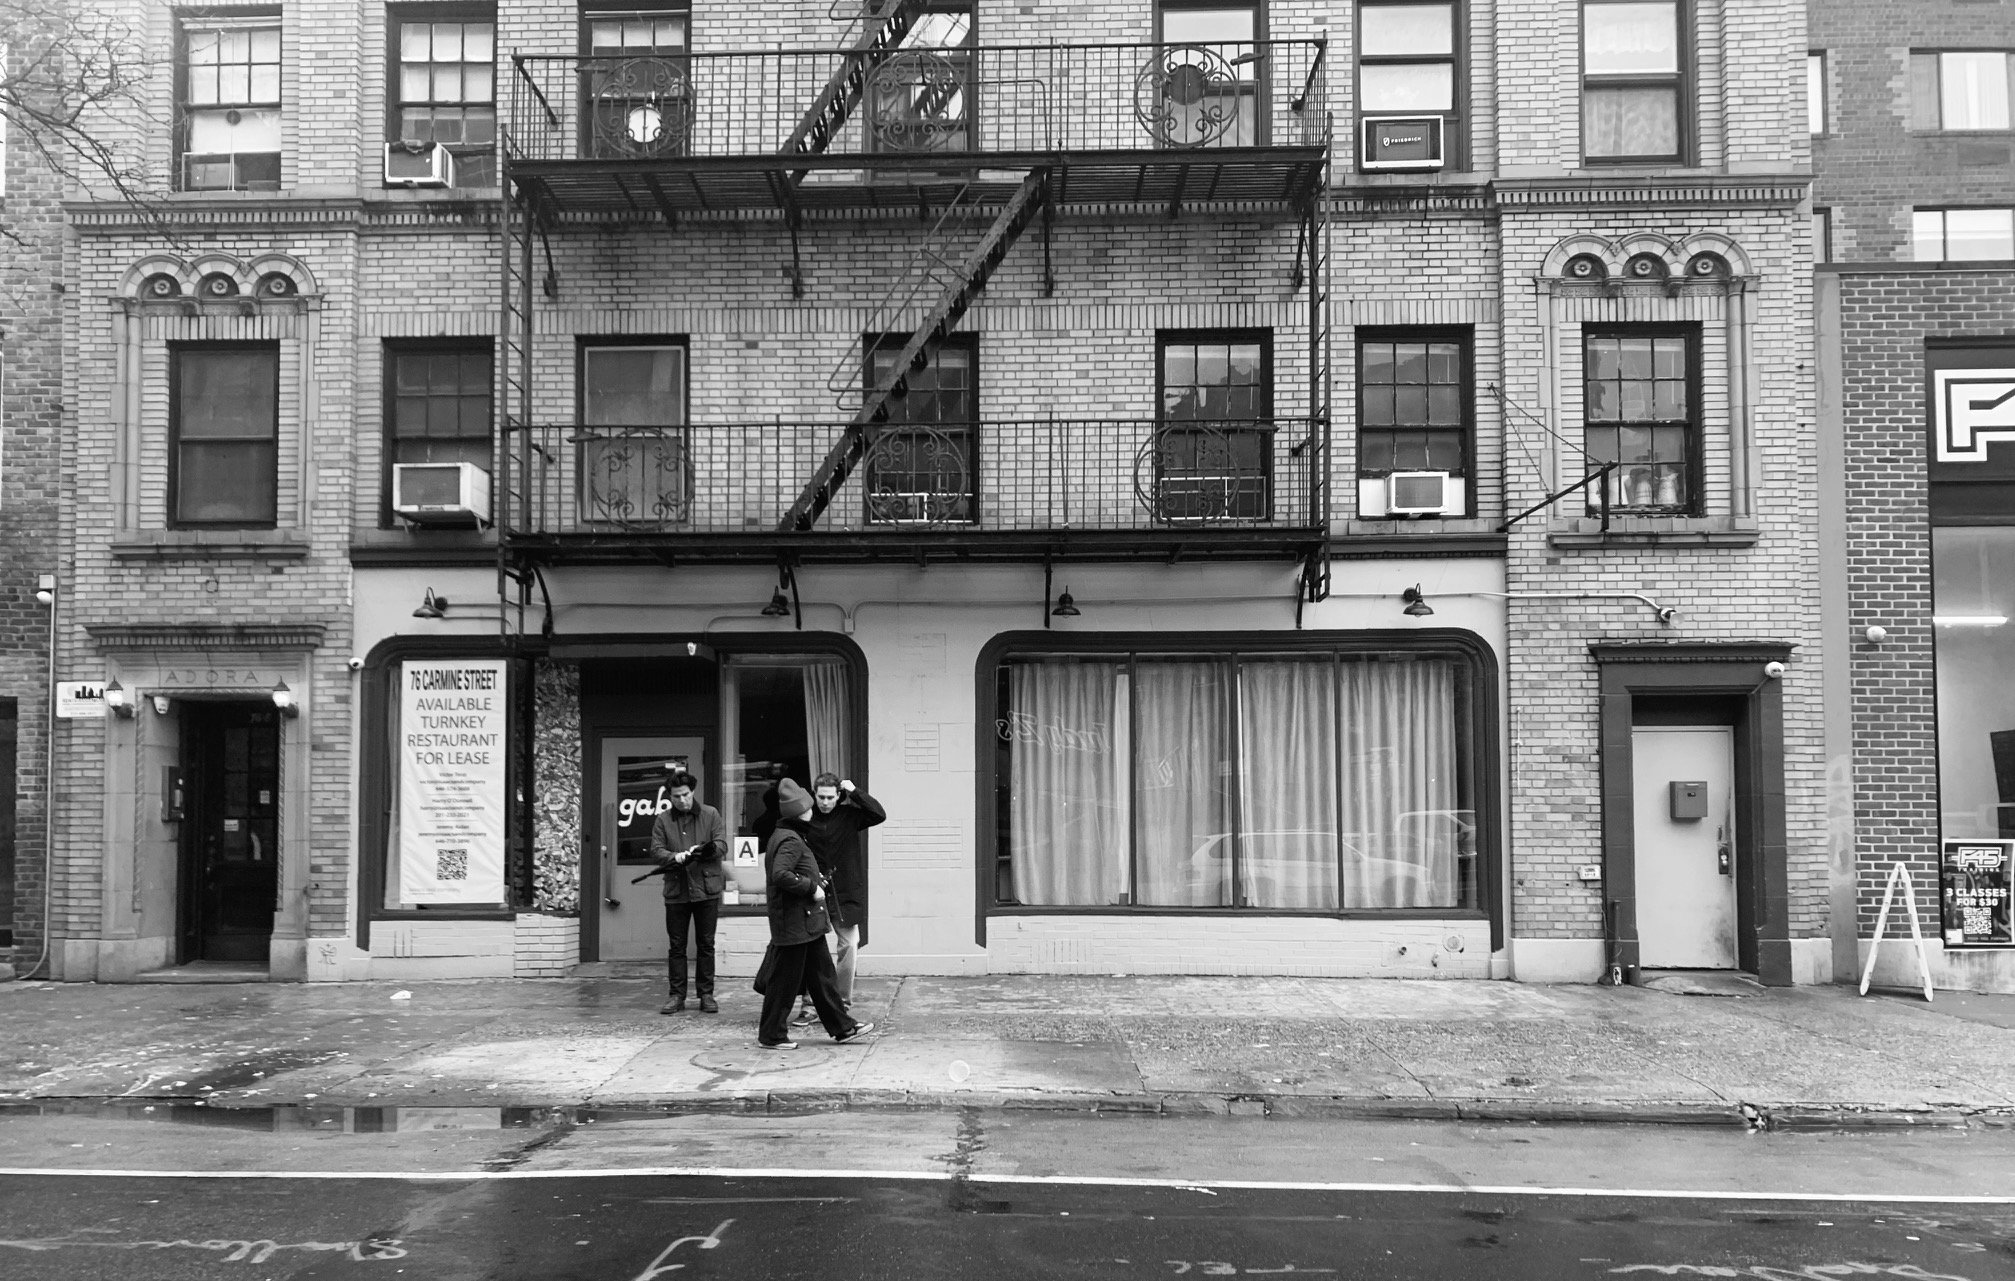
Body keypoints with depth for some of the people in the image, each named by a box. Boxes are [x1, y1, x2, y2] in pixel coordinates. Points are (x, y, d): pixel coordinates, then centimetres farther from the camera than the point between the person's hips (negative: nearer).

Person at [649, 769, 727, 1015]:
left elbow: (722, 845, -4)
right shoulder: (663, 820, 6)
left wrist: (705, 850, -25)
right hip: (676, 890, 1)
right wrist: (675, 857, -22)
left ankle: (706, 994, 13)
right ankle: (677, 995, 13)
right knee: (677, 946, 5)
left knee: (706, 944, 5)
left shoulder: (710, 815, 4)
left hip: (706, 889, -1)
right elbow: (656, 851, -2)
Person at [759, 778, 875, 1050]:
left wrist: (815, 881, 13)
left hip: (807, 923, 11)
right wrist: (811, 887, -22)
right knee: (786, 979, 0)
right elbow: (780, 875, -31)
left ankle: (842, 1028, 20)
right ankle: (771, 1035, 10)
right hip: (794, 923, -11)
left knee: (821, 976, 14)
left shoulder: (785, 836, 14)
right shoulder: (790, 840, -18)